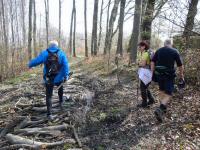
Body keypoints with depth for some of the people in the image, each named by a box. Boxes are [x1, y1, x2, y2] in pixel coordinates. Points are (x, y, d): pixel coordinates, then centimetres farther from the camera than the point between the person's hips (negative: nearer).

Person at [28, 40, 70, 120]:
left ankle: (49, 114, 3)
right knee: (60, 88, 33)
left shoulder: (44, 53, -2)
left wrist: (30, 64, 22)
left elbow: (36, 60, 2)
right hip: (59, 78, 1)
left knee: (49, 96, 7)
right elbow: (65, 65, -11)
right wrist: (66, 75, -13)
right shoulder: (61, 53, -2)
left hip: (48, 79, -1)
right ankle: (61, 102, 44)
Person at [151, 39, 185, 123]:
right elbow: (180, 65, -3)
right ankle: (160, 109, -21)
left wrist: (152, 72, 5)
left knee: (161, 91, 21)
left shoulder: (159, 50, 5)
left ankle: (163, 108, 31)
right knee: (168, 94, -1)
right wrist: (181, 76, 5)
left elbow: (153, 62, 1)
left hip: (159, 74, 4)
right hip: (169, 75, -4)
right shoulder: (175, 51, -3)